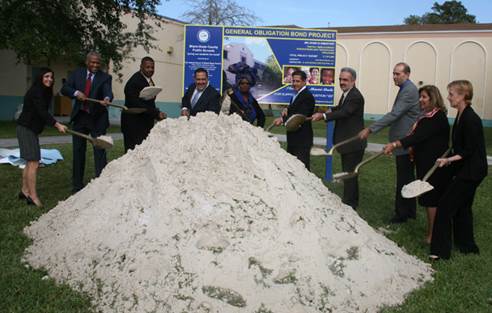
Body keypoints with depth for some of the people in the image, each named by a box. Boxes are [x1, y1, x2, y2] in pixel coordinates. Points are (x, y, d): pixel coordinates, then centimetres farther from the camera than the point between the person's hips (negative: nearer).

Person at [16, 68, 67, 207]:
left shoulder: (45, 92, 12)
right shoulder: (35, 91, -16)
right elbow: (42, 112, -26)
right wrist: (57, 125, -32)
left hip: (32, 129, 10)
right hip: (26, 129, -10)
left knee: (30, 162, 14)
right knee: (33, 162, -11)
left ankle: (24, 191, 24)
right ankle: (33, 196, -7)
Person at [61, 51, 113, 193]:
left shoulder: (105, 77, -5)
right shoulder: (77, 73, 4)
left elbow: (108, 92, -22)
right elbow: (64, 89, 0)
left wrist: (107, 99, -45)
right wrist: (76, 93, -20)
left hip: (97, 119, -3)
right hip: (79, 117, 3)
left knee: (100, 150, -6)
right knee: (78, 151, 10)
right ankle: (77, 184, 22)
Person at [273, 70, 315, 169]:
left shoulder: (307, 97, -16)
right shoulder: (296, 94, 15)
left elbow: (301, 116, -24)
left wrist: (283, 119, -32)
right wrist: (287, 109, -1)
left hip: (302, 140, -10)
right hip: (293, 138, 10)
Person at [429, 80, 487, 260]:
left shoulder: (470, 119, -21)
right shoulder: (461, 116, 8)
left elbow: (469, 151, -21)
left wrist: (449, 160, -27)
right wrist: (449, 160, 15)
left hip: (470, 172, -10)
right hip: (465, 170, 10)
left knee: (445, 206, -7)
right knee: (462, 207, 19)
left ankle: (440, 250, 0)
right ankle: (467, 246, 32)